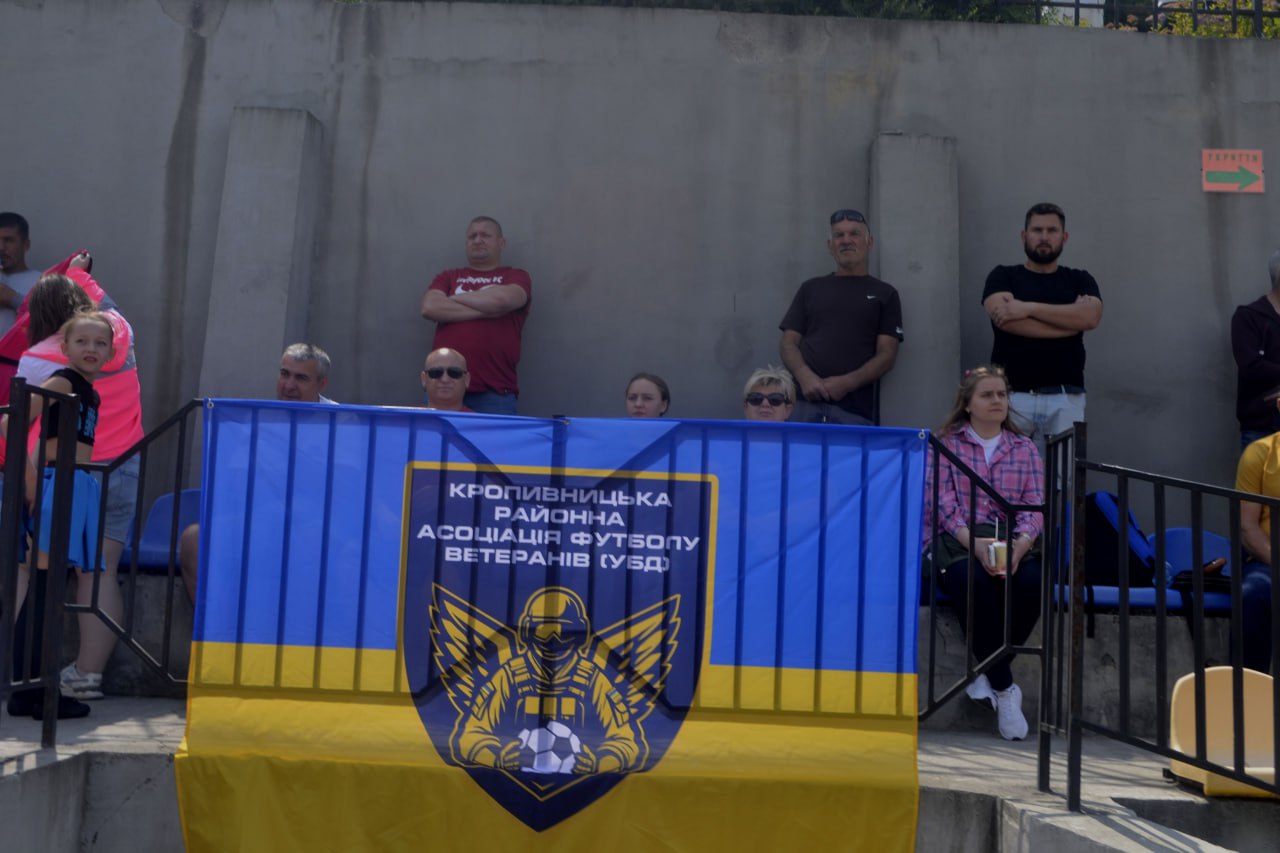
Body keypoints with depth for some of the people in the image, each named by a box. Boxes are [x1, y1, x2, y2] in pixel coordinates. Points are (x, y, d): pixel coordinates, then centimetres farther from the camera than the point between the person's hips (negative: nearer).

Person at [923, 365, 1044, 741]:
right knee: (974, 581, -37)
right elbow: (944, 503, -2)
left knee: (1031, 582, -33)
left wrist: (1021, 543, -15)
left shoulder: (1025, 448, 19)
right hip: (956, 539, -2)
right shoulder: (946, 444, 11)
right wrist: (975, 543, -20)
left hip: (1013, 539, 3)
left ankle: (987, 673, -16)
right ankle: (1004, 689, -27)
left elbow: (1035, 505, 7)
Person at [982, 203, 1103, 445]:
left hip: (1065, 398, 1)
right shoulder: (1003, 276, 10)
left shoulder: (1079, 280, 15)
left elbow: (1090, 317, -6)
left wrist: (1029, 308, -11)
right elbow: (1006, 319, -10)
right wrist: (1071, 319, -5)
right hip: (1012, 395, -1)